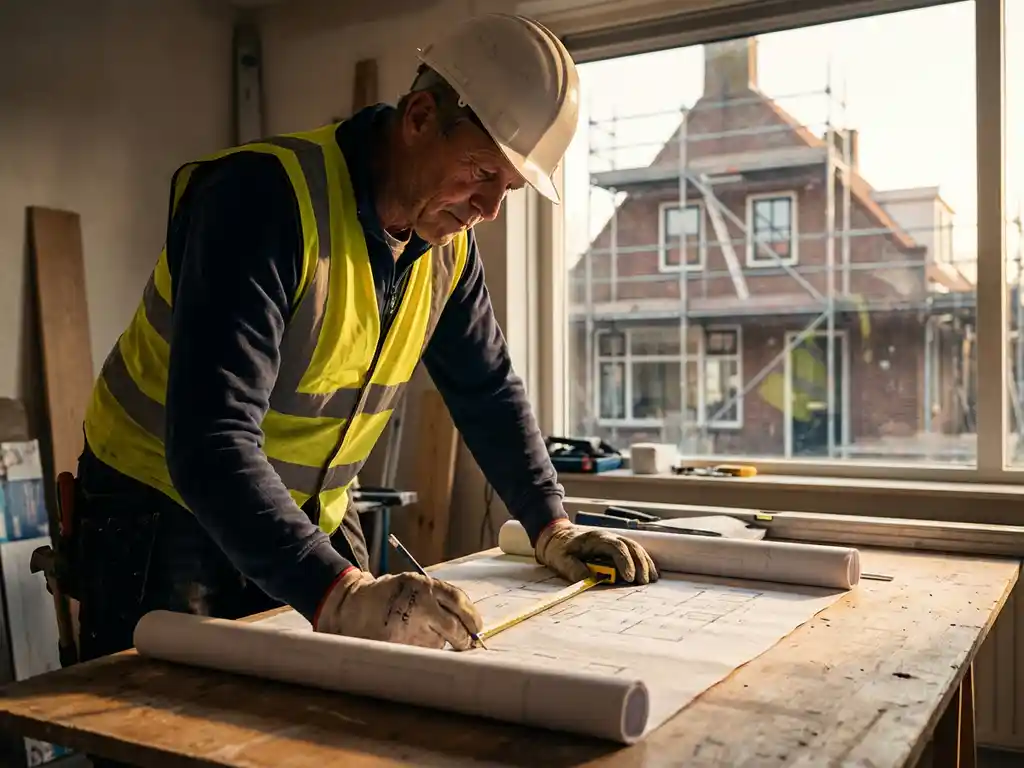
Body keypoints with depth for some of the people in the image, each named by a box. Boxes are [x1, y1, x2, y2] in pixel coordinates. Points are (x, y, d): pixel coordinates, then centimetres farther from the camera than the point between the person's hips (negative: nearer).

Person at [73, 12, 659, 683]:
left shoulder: (448, 241, -2)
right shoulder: (265, 196, -27)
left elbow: (489, 390, 9)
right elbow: (209, 441, -36)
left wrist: (551, 525, -1)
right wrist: (340, 596, -45)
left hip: (314, 526, 6)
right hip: (167, 518, -5)